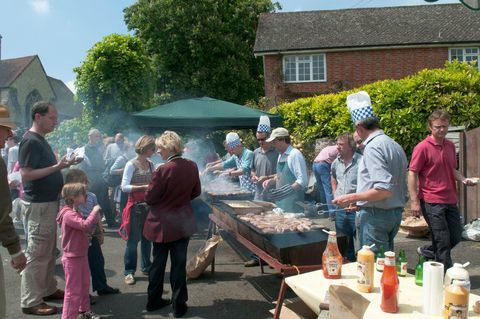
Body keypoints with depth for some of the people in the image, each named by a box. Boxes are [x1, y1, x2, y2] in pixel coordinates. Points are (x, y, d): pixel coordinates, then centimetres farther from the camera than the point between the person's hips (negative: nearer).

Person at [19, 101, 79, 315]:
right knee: (36, 254, -1)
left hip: (49, 202, 10)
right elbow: (26, 174, -22)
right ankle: (31, 302, 9)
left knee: (49, 250, 17)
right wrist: (57, 167, -23)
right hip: (38, 205, -9)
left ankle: (48, 289, 29)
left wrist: (62, 163, 6)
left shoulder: (41, 140, 13)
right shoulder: (30, 141, -15)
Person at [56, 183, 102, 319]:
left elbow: (85, 229, 20)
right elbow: (85, 225, -37)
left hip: (82, 255, 10)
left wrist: (95, 219, 3)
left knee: (85, 285, 22)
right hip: (72, 258, -10)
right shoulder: (69, 214, -22)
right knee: (74, 290, -2)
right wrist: (94, 211, -24)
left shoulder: (76, 212, 12)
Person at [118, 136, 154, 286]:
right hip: (136, 206, -5)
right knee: (133, 240, 0)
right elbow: (124, 187, -16)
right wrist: (144, 187, -23)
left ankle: (146, 266, 26)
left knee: (147, 237, 12)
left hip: (149, 205, 5)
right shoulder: (131, 164, -10)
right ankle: (129, 271, 11)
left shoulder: (150, 164, 8)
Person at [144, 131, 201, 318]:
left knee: (158, 263, 15)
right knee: (179, 264, 11)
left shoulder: (164, 170, -21)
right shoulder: (192, 166, -5)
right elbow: (196, 192, 8)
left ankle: (154, 301, 30)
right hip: (183, 223, 3)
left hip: (163, 224, -3)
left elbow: (149, 197, -14)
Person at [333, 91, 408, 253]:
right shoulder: (395, 145, 11)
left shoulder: (373, 147, -17)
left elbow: (384, 189, -26)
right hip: (396, 213, 10)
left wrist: (352, 198, -17)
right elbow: (403, 190, 17)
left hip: (375, 215, -9)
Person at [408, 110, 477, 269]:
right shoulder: (422, 147, -11)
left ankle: (427, 251, 36)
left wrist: (463, 179, 1)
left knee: (456, 237, 15)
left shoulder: (450, 145, 11)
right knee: (443, 241, -1)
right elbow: (412, 174, -12)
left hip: (450, 201, 7)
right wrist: (414, 201, -17)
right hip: (431, 202, -7)